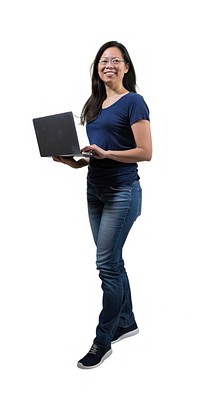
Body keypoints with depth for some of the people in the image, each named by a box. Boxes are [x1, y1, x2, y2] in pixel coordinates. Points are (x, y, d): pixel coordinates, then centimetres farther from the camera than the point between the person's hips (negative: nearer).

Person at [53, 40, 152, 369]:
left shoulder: (133, 102, -8)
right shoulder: (95, 104, 14)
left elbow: (145, 152, -13)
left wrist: (106, 153, -23)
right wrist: (76, 160, -1)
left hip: (122, 191, -8)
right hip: (95, 189, 8)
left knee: (107, 264, -6)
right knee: (113, 261, 14)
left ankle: (102, 341, 6)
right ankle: (127, 322, 31)